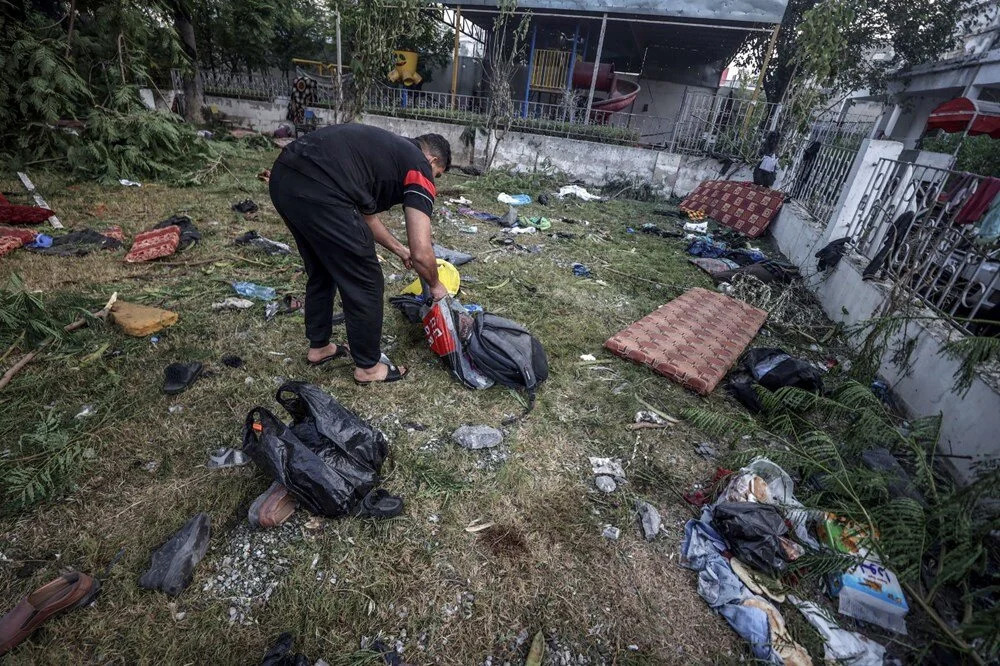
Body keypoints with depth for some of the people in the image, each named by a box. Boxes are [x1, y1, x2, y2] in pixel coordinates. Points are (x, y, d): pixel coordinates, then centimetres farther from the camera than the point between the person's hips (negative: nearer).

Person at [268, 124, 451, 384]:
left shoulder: (387, 149, 29)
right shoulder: (419, 169, 5)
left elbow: (365, 213, 36)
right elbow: (421, 253, -2)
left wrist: (399, 250, 42)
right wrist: (435, 285, 17)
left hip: (283, 177, 10)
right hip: (317, 191, -10)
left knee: (321, 272, 27)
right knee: (364, 284, 8)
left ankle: (318, 346, 43)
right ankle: (368, 366, 25)